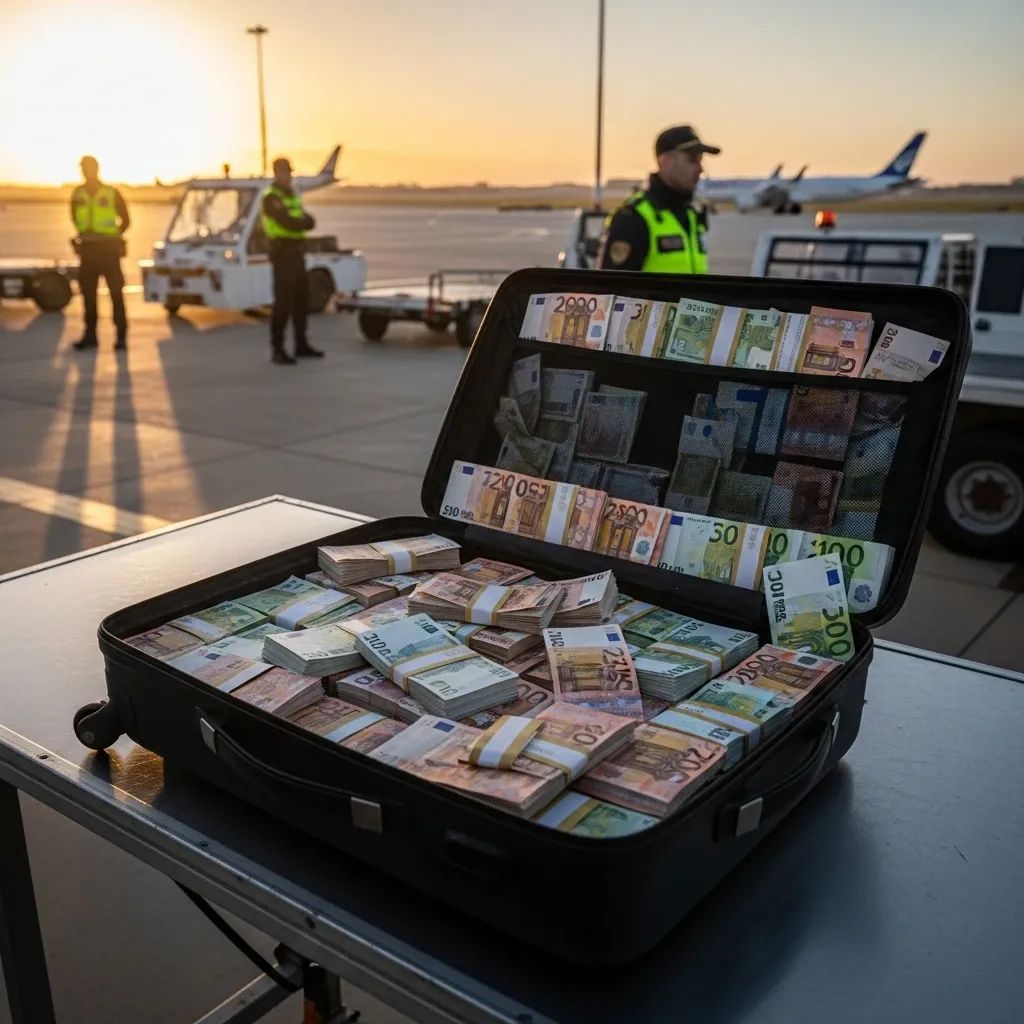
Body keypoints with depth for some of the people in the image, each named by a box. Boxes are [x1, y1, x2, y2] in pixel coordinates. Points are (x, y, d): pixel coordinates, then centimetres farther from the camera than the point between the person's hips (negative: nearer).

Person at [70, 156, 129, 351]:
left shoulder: (112, 193, -2)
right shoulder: (78, 194, 6)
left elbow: (125, 219, 6)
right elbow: (75, 218, 20)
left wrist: (113, 236, 4)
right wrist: (85, 235, 13)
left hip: (109, 248, -4)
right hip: (87, 249, 4)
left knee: (116, 293, -5)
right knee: (88, 294, 6)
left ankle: (121, 336, -3)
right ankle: (90, 335, 12)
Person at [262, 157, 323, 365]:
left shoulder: (293, 195, 17)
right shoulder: (271, 198, -10)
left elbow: (310, 221, 6)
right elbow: (288, 223, -23)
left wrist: (299, 222, -13)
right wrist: (304, 222, -6)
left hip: (297, 252, 9)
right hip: (283, 252, -9)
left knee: (301, 299, 13)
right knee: (283, 301, -11)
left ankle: (301, 344, 23)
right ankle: (277, 350, -9)